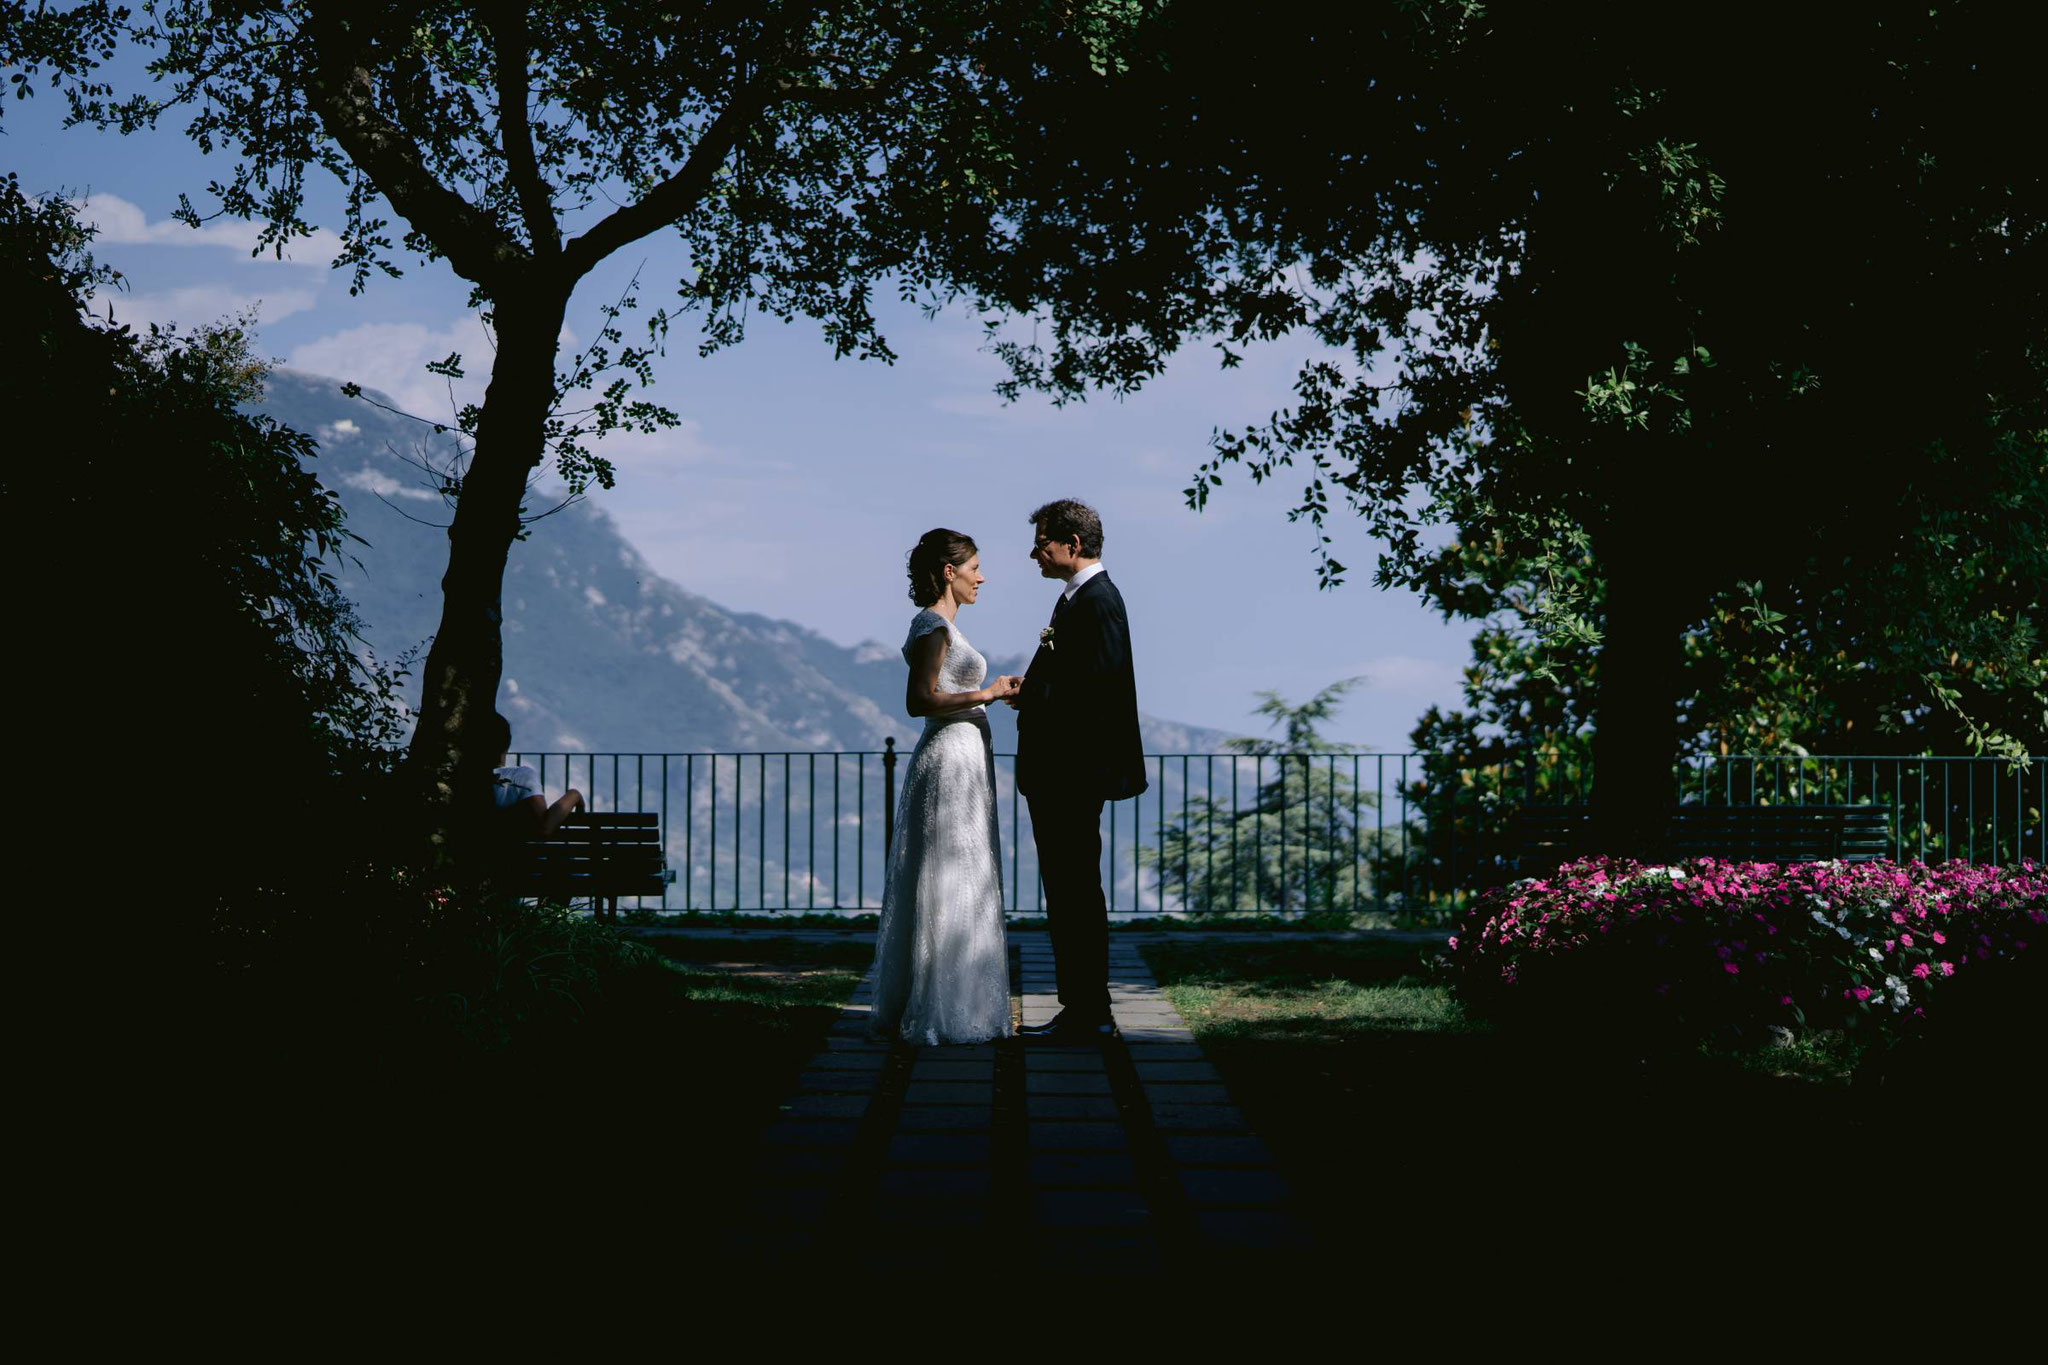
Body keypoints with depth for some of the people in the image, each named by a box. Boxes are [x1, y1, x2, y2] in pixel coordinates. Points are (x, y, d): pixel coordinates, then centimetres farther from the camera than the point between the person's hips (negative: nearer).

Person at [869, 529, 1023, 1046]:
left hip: (959, 759, 10)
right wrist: (986, 694, -16)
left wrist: (994, 693, 14)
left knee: (954, 886, 12)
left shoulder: (938, 626, 17)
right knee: (950, 887, -7)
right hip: (951, 759, -10)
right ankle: (942, 1013, -4)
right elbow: (919, 700, -21)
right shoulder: (934, 626, -13)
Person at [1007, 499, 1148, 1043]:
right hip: (1058, 774, 11)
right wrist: (1029, 692, 6)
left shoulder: (1098, 600, -14)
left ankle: (1090, 1014, -1)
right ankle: (1081, 1009, 18)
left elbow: (1100, 690, -22)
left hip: (1074, 774, -11)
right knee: (1066, 894, 13)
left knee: (1076, 892, -6)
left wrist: (1031, 698, -14)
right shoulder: (1078, 596, 18)